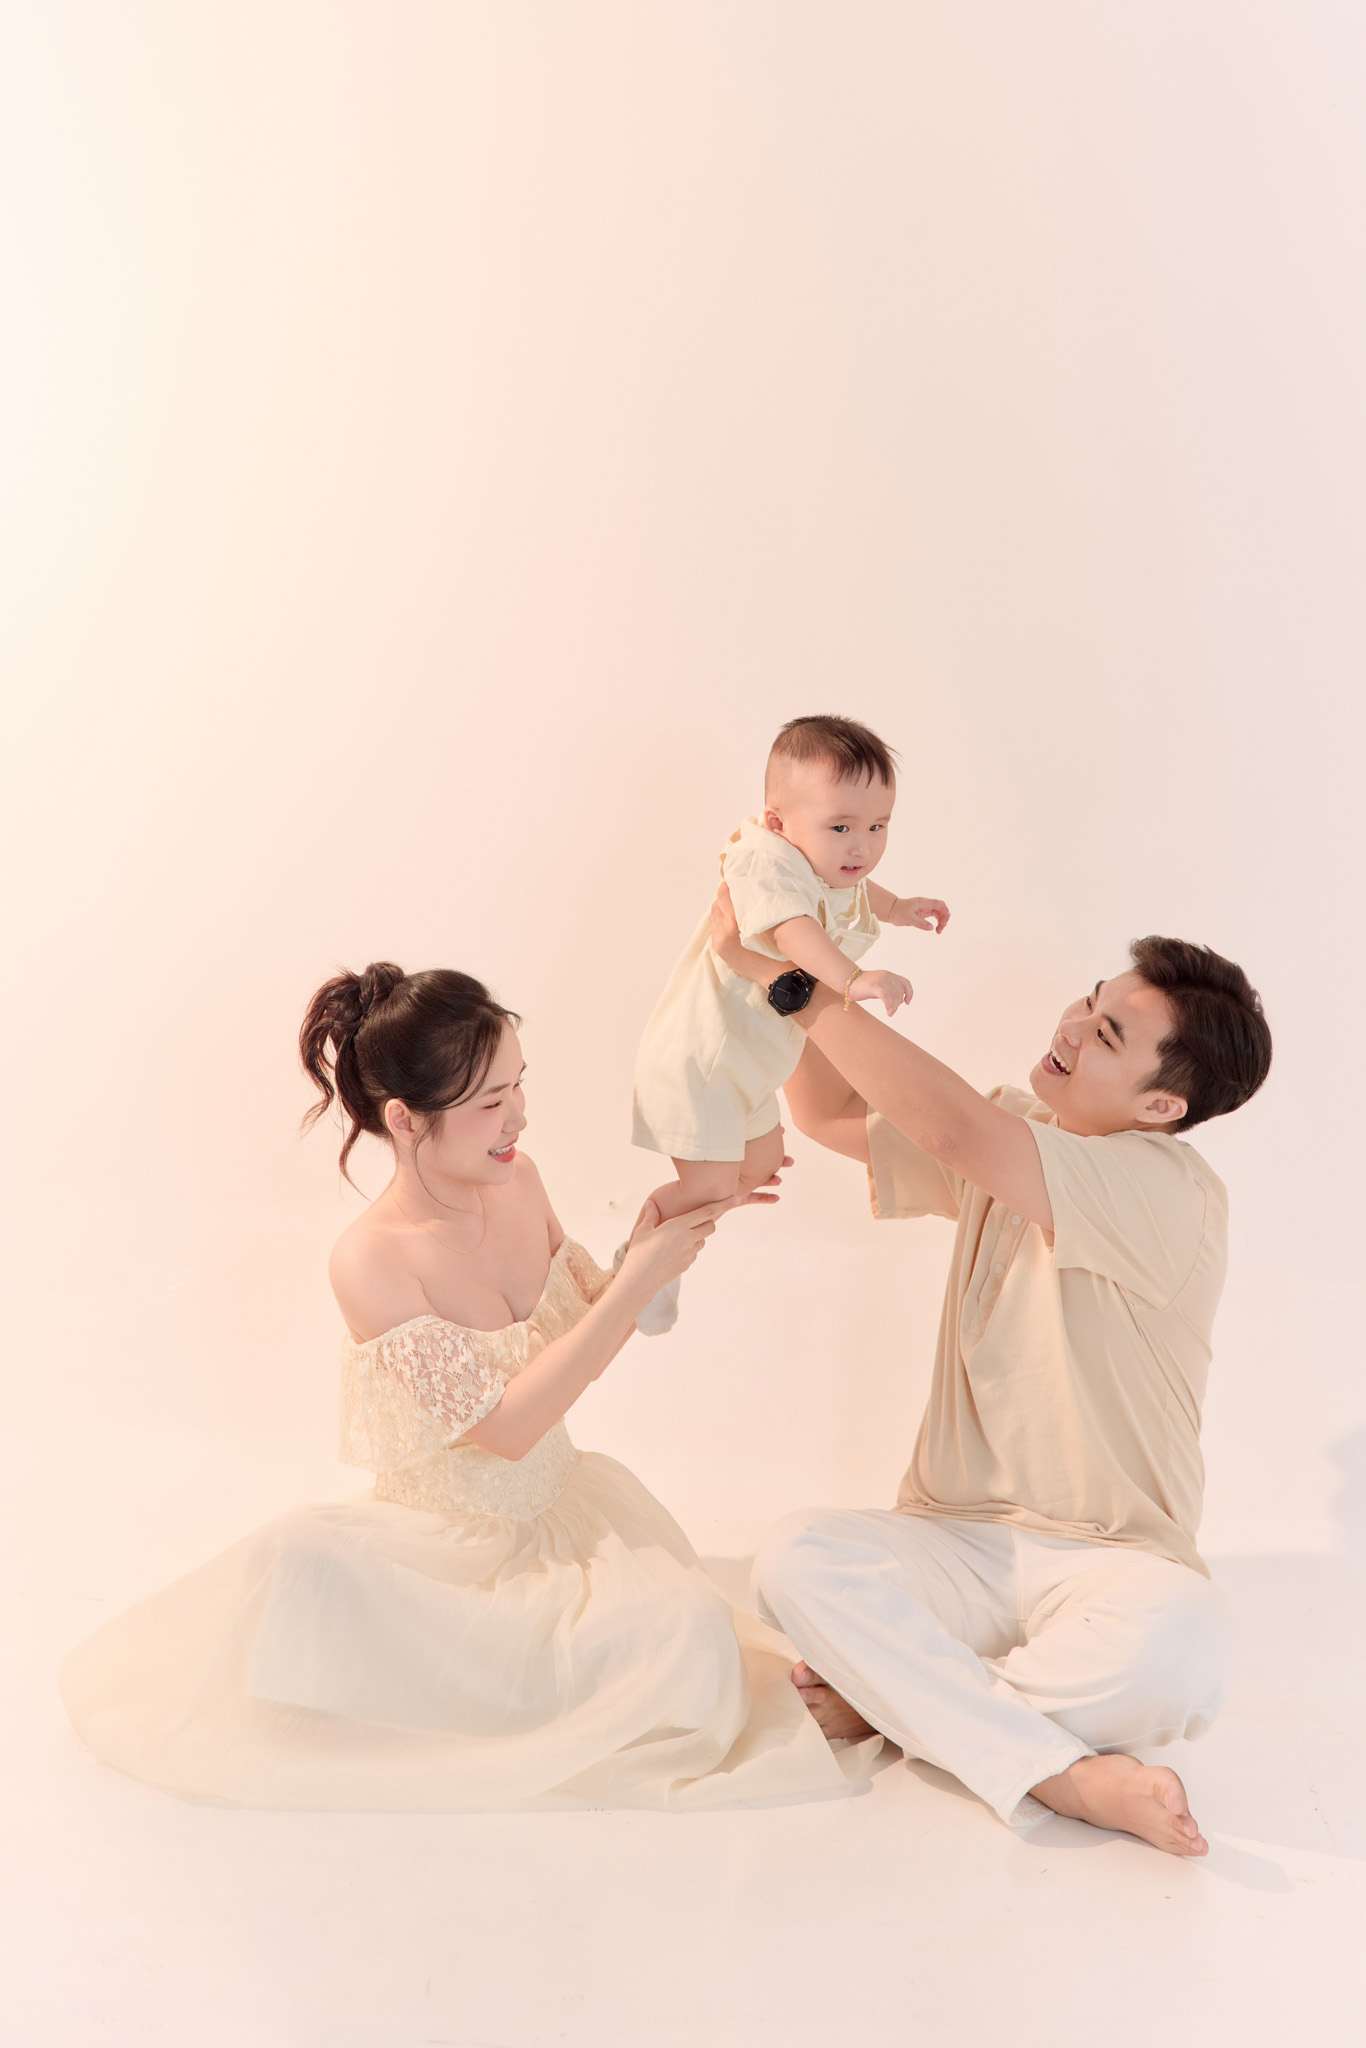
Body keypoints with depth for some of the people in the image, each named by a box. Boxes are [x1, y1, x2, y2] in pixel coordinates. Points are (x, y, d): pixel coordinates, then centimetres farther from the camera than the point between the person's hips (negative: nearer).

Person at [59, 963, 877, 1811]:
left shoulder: (517, 1181, -5)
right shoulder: (372, 1261, -22)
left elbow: (587, 1319, 11)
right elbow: (505, 1424, -25)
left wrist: (661, 1240, -7)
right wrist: (640, 1275, -27)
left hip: (562, 1506, 6)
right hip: (443, 1544, -5)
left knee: (687, 1636, -24)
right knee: (305, 1560, -37)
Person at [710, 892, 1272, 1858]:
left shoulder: (1172, 1194, -18)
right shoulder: (1014, 1137, 5)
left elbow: (952, 1130, -31)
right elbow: (835, 1117, 13)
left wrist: (786, 976, -26)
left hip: (1111, 1558, -5)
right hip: (957, 1542, 5)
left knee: (1180, 1646, -38)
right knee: (796, 1557, -25)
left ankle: (896, 1694, -16)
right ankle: (1058, 1770, -20)